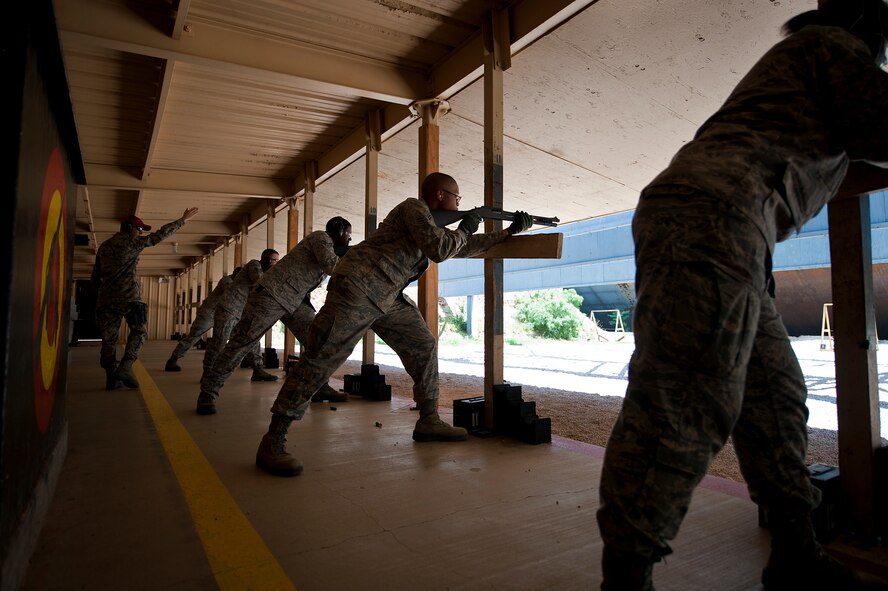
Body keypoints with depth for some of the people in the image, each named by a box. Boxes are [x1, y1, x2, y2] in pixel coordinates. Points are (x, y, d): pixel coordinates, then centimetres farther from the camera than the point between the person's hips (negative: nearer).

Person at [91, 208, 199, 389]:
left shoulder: (104, 246, 18)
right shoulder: (132, 243, -1)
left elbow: (95, 275, 20)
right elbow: (160, 234, -4)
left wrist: (98, 296, 27)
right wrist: (183, 220, 1)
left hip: (106, 298, 6)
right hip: (129, 296, -6)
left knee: (109, 337, 7)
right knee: (138, 332, 4)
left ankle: (111, 378, 7)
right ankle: (125, 368, -12)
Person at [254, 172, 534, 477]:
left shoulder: (434, 220, 20)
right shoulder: (415, 207, -8)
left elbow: (462, 248, 28)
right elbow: (439, 249, -21)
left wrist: (508, 231, 29)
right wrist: (464, 229, -2)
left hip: (389, 298, 10)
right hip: (357, 288, -10)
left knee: (424, 347, 8)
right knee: (320, 360, -13)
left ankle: (428, 420, 17)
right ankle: (272, 442, -9)